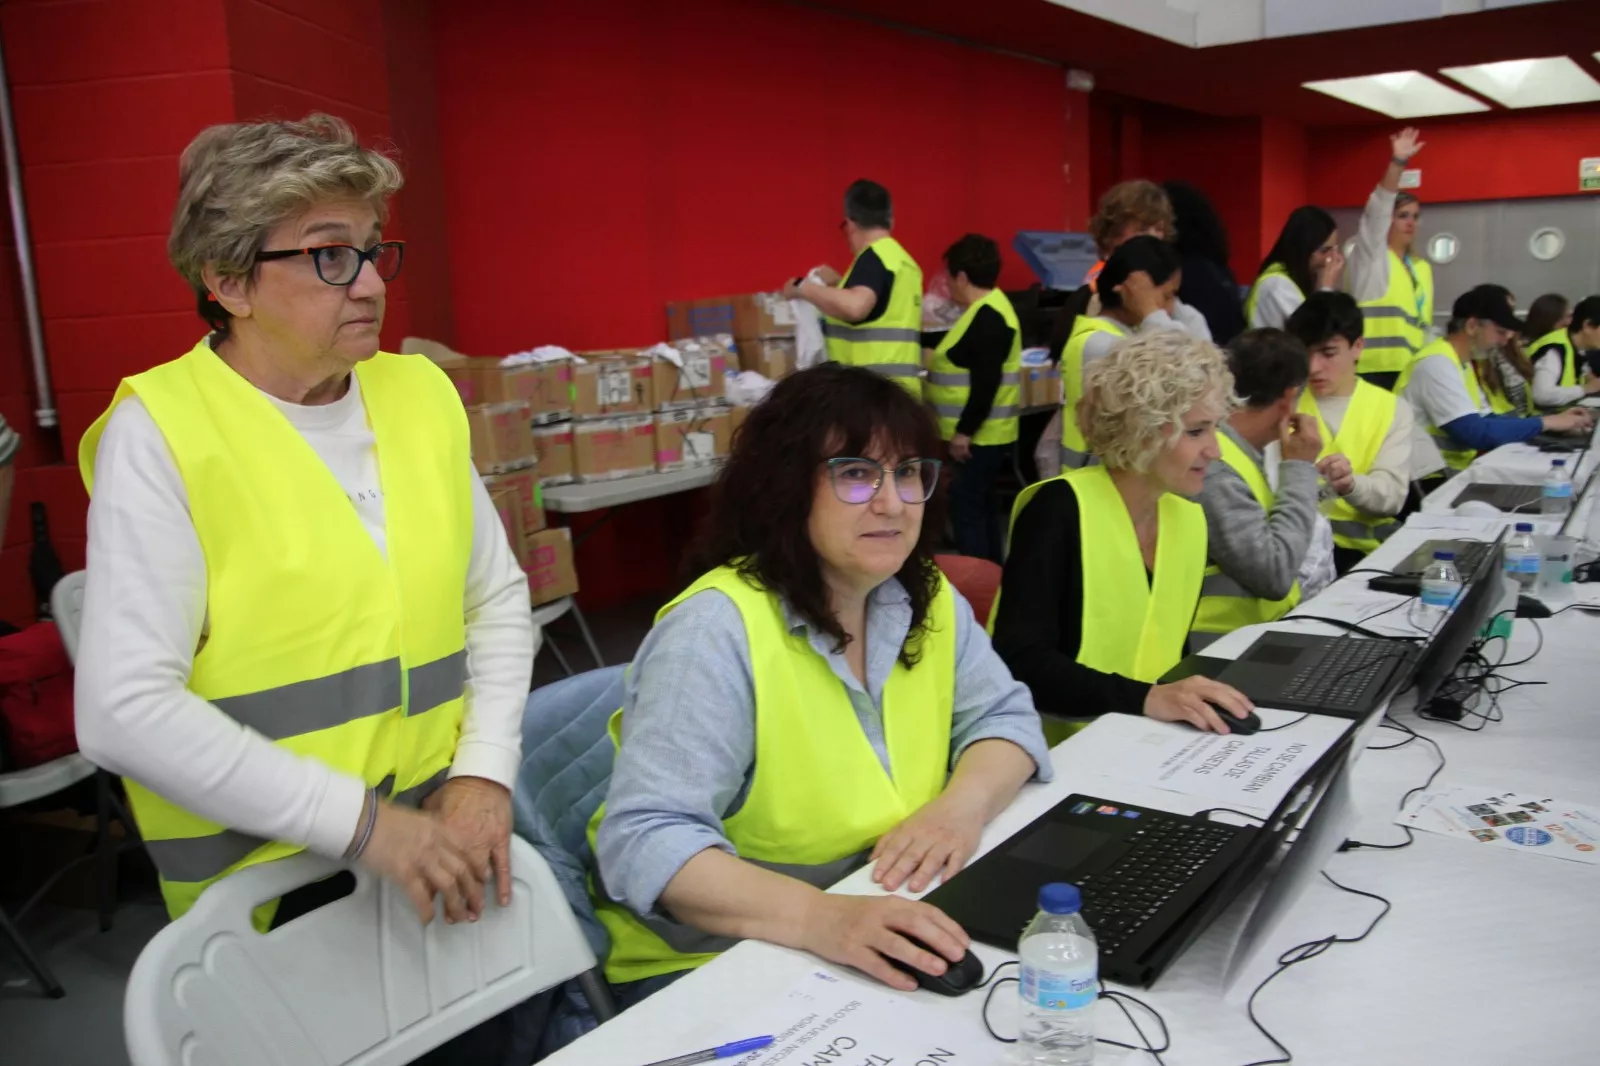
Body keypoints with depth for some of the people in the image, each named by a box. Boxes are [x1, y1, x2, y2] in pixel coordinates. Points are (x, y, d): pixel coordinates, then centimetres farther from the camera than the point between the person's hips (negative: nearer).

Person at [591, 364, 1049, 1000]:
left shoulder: (929, 602, 2)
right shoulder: (716, 631, -21)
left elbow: (1003, 714, 8)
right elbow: (645, 839, -26)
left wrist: (965, 801, -15)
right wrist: (819, 917, -41)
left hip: (893, 941, 7)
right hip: (712, 968, -6)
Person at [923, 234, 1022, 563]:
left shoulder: (987, 318, -19)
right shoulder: (986, 310, 13)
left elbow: (986, 385, -24)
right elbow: (958, 347, 30)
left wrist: (964, 432, -23)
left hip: (980, 437, -10)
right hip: (981, 435, 10)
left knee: (966, 509, -6)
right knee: (978, 508, 16)